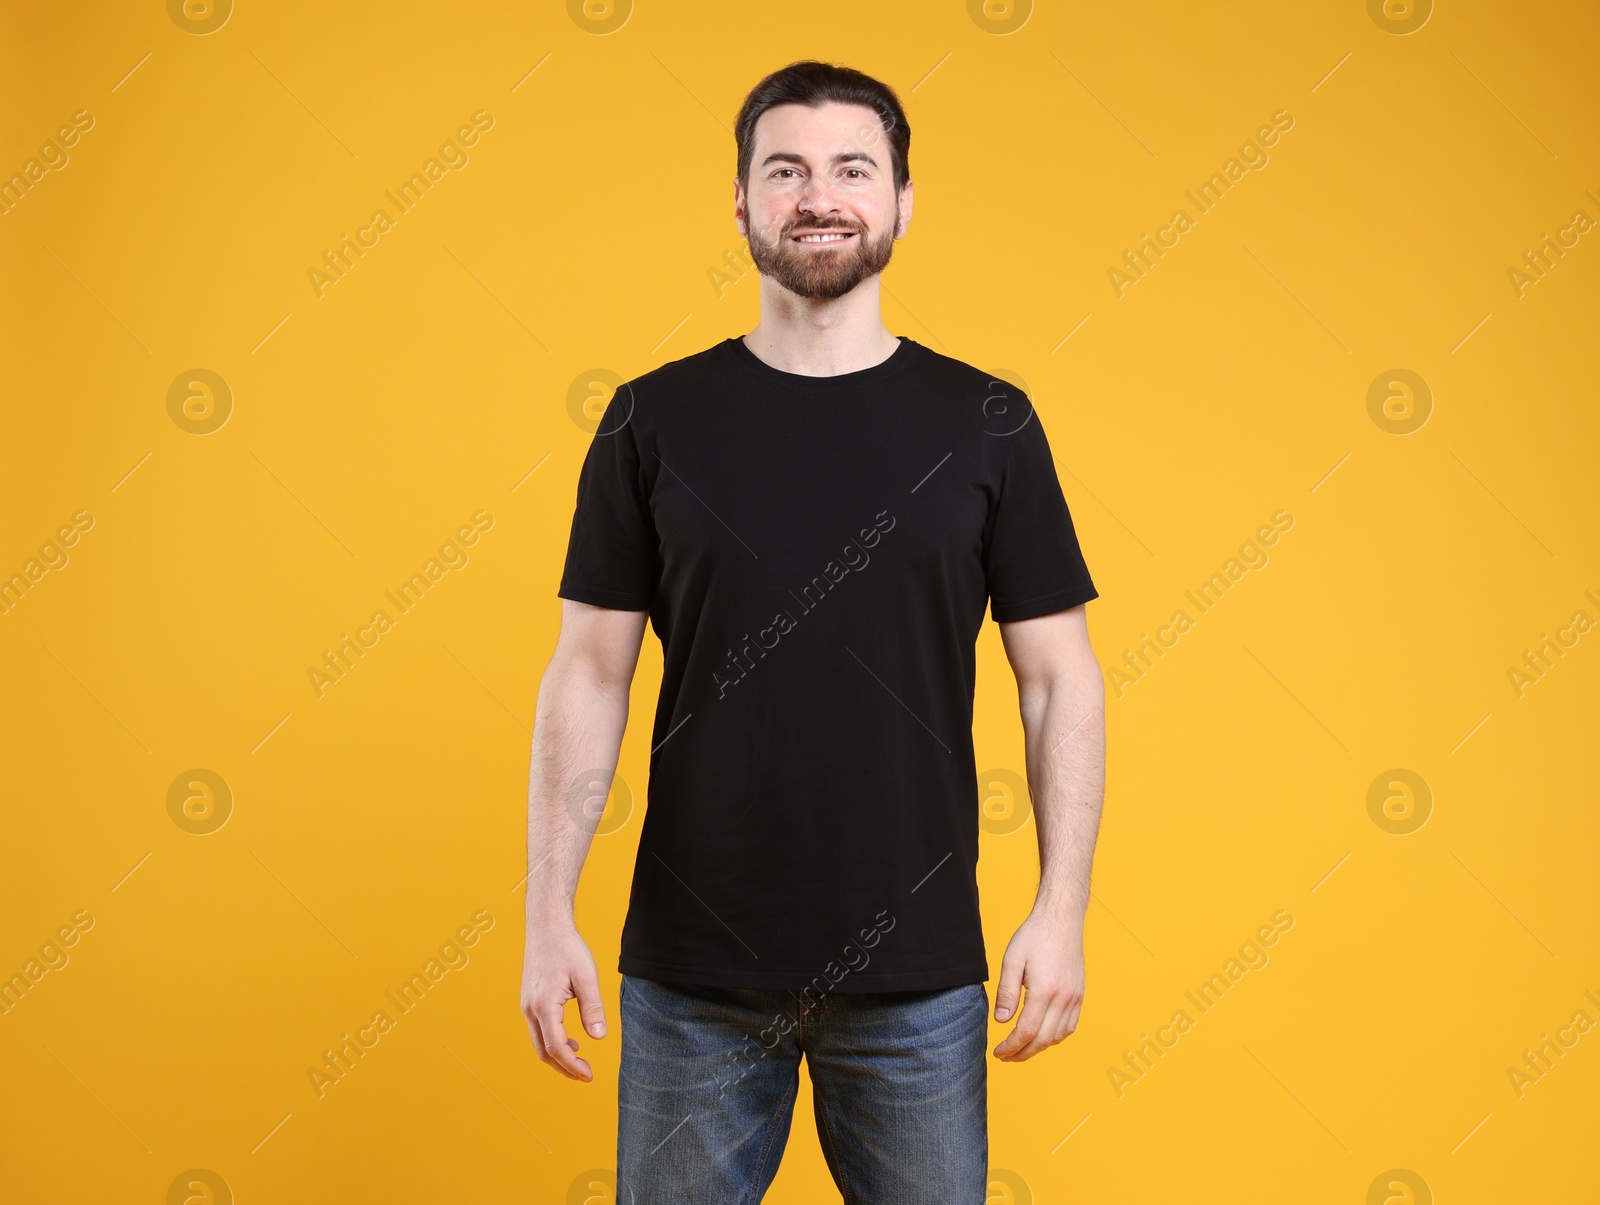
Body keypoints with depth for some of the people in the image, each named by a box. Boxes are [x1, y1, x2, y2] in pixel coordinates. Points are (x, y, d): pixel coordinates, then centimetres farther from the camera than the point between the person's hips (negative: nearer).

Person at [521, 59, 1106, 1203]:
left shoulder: (988, 425, 0)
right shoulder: (654, 421, 1)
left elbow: (1061, 679, 1)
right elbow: (589, 675, 1)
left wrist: (1063, 908, -7)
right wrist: (550, 910, -5)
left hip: (916, 970, 0)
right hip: (692, 971, 1)